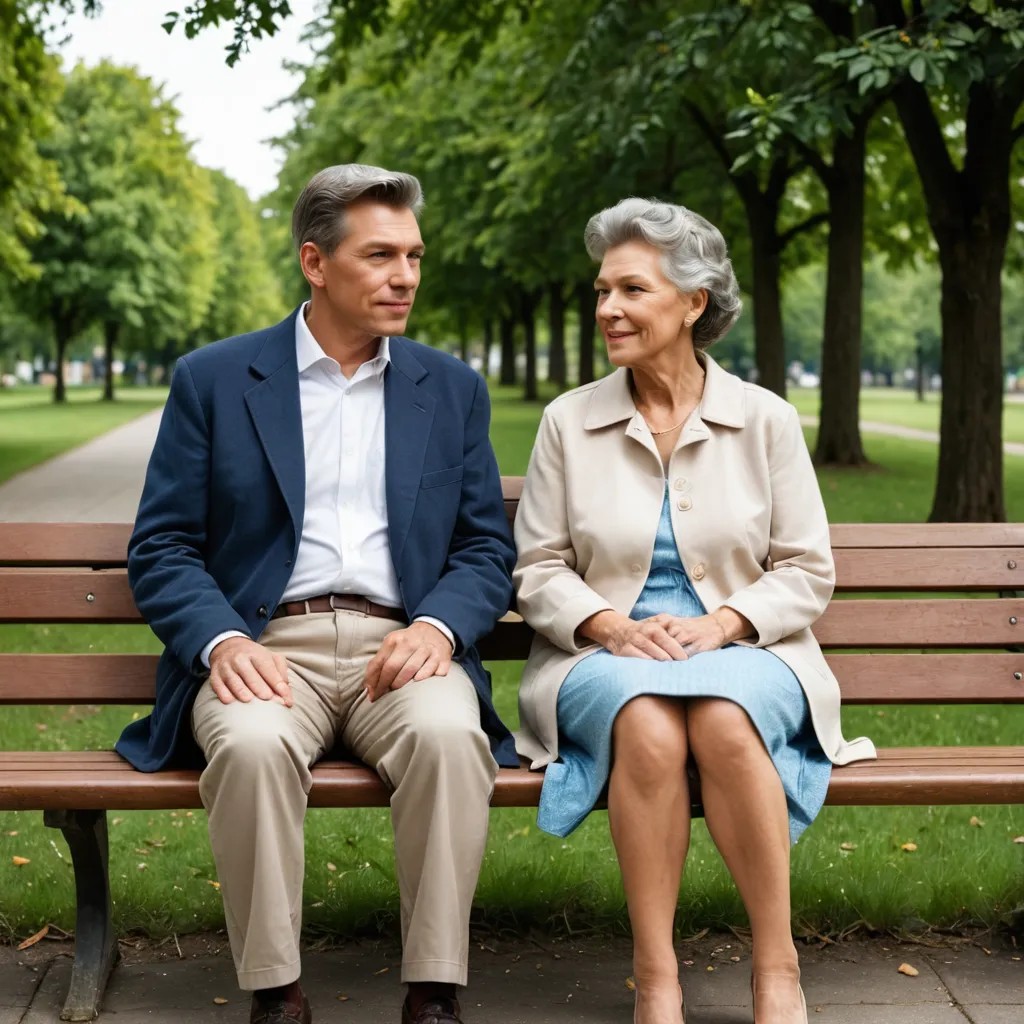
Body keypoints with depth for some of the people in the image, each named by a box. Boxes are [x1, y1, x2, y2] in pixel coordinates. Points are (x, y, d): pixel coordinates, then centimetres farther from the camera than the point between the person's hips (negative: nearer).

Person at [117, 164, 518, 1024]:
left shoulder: (452, 388, 15)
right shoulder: (212, 380, 9)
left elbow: (488, 549, 12)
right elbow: (161, 549, 5)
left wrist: (438, 627, -10)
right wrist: (222, 642, -15)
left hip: (401, 645, 1)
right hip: (264, 646, -1)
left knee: (449, 736, -32)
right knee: (253, 745, -34)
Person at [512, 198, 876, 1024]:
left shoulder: (766, 420, 6)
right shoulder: (568, 422, 7)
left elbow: (806, 571, 6)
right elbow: (539, 569, 7)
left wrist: (721, 624, -12)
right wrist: (612, 625, -12)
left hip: (743, 652, 0)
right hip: (605, 656, 1)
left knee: (724, 721, -37)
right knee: (648, 725, -36)